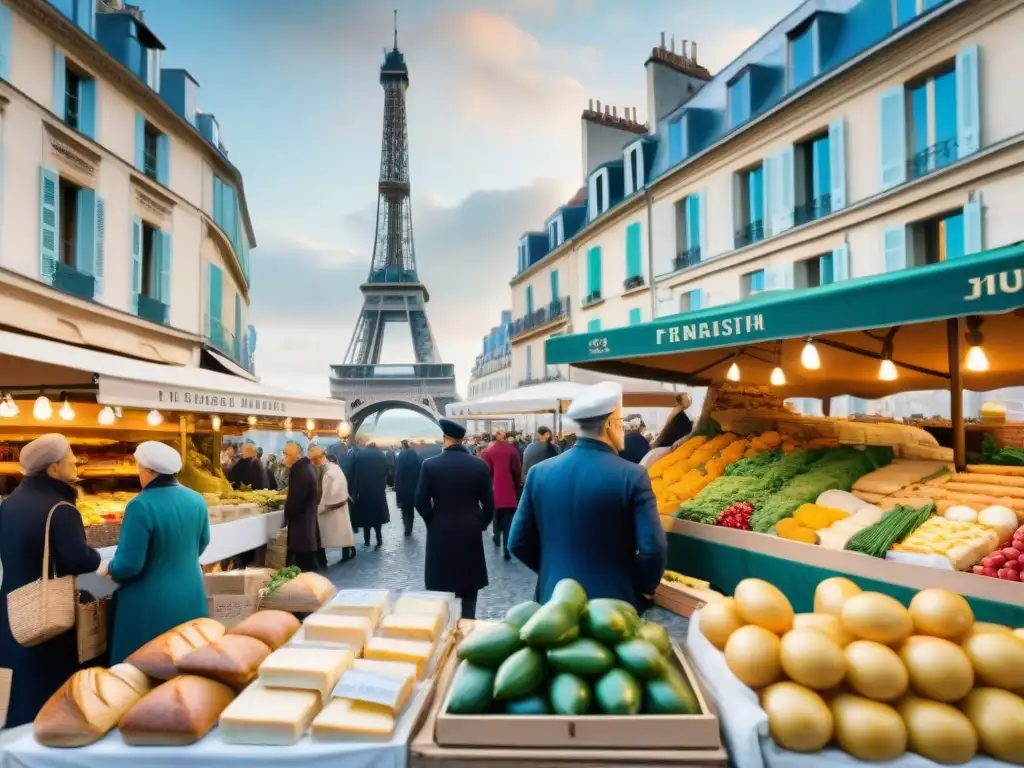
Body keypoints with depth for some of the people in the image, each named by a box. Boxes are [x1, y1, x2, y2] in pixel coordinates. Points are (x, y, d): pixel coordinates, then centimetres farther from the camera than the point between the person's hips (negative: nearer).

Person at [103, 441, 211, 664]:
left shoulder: (141, 506, -22)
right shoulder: (196, 500, -1)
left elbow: (129, 564, -20)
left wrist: (108, 568, 2)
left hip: (152, 605, -6)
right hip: (190, 598, 6)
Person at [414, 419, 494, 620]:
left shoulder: (430, 465, -9)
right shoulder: (480, 465, -6)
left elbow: (421, 502, -5)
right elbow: (488, 502, -2)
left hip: (440, 533, 0)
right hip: (470, 534, 1)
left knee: (440, 591, 10)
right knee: (469, 591, 12)